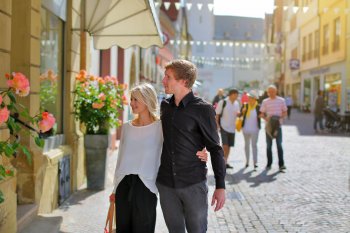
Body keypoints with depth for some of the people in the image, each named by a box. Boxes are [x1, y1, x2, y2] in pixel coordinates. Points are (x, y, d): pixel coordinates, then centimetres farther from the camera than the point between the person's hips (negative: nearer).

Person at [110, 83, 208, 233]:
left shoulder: (160, 126, -4)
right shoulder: (126, 127, 9)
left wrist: (198, 154, -22)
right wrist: (115, 188, 18)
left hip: (145, 186, -4)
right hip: (123, 185, 4)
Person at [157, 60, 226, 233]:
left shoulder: (202, 109, -8)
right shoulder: (165, 105, 8)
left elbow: (215, 149, -6)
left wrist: (220, 186, -10)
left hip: (193, 184, -5)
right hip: (166, 184, 5)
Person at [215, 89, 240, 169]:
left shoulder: (236, 103, 9)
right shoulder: (223, 102, -9)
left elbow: (237, 114, 18)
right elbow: (217, 114, -6)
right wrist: (217, 125, -11)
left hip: (232, 127, 6)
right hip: (223, 126, -6)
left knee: (229, 146, 10)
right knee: (225, 145, -12)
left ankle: (226, 162, 20)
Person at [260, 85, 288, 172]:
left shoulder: (281, 100, 3)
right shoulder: (265, 101, 6)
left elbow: (285, 112, 6)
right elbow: (261, 114, 6)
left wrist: (279, 117, -13)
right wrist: (266, 118, -14)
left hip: (278, 125, -2)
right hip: (268, 125, 2)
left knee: (279, 144, -5)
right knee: (269, 145, 6)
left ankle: (281, 164, -3)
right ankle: (269, 164, 14)